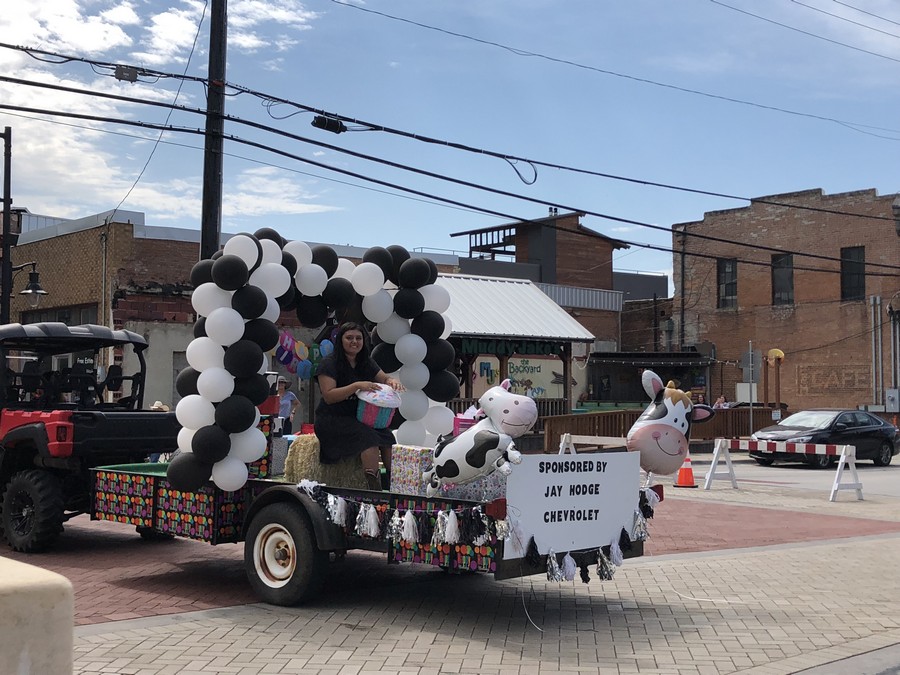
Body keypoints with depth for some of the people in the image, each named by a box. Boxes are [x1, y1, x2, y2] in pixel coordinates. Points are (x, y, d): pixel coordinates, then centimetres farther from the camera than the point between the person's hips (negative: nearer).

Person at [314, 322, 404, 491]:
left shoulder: (366, 362, 13)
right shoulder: (329, 364, -7)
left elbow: (384, 379, 15)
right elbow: (328, 396, -16)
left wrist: (393, 382, -11)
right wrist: (356, 386, -27)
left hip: (360, 418, 6)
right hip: (332, 419, -6)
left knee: (387, 436, -21)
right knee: (368, 436, -31)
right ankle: (374, 487, -33)